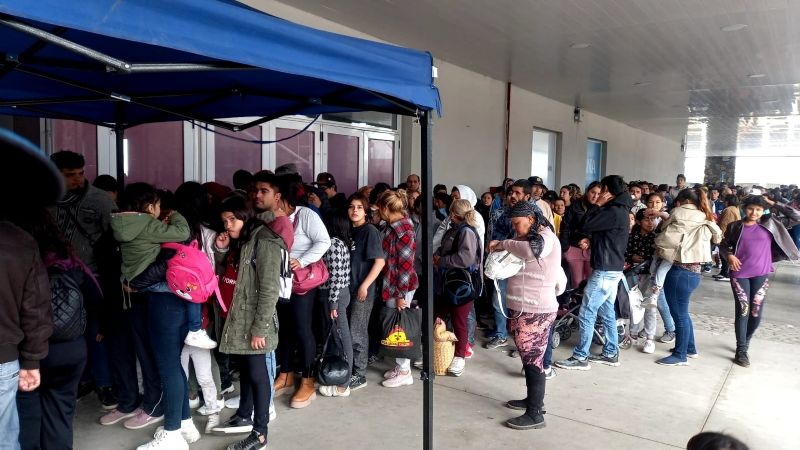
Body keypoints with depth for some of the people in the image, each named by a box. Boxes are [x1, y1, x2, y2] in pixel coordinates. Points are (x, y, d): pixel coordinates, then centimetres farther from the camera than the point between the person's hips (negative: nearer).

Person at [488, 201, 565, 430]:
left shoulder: (545, 237, -13)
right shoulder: (529, 238, 18)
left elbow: (530, 251, -36)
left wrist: (504, 243, -22)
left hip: (536, 311, -9)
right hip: (523, 309, 9)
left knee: (533, 360, -5)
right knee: (529, 357, 18)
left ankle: (535, 413, 2)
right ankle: (533, 399, 31)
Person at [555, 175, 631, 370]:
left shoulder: (613, 211, -19)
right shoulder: (619, 210, 13)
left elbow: (585, 225, -18)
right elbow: (594, 228, 18)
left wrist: (598, 205, -11)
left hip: (605, 270, -10)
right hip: (613, 269, 10)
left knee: (586, 313, -6)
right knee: (607, 311, 16)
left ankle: (580, 358, -1)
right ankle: (611, 353, 24)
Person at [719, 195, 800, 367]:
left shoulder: (769, 224, 5)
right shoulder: (735, 226, 3)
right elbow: (723, 245, 10)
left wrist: (773, 204, 2)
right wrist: (729, 255, -10)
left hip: (761, 274, 2)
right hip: (740, 273, -1)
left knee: (757, 313, 3)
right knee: (743, 311, -3)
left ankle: (745, 343, 26)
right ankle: (741, 350, 6)